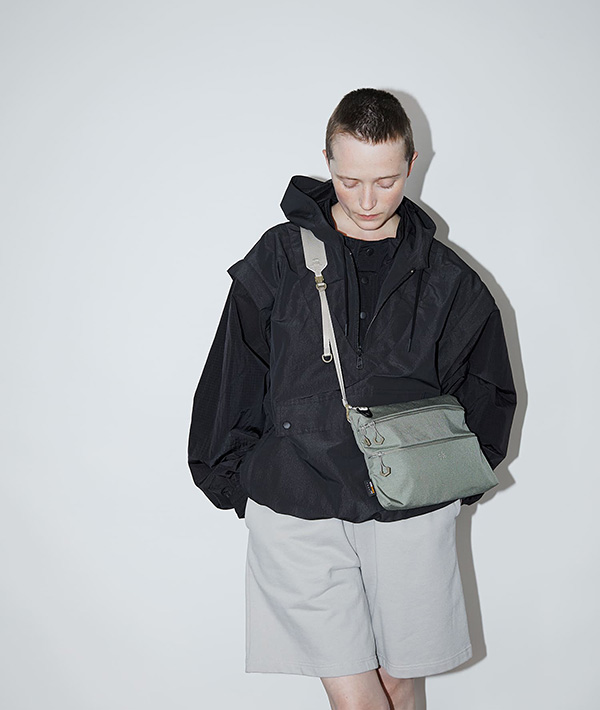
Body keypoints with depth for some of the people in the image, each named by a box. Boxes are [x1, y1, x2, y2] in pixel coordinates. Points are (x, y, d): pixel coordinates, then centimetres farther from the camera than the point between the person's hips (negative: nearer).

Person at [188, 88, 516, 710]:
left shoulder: (447, 279, 4)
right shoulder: (281, 257, 0)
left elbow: (487, 391, 15)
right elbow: (232, 377, 5)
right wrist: (231, 479, 6)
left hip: (411, 517, 2)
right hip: (298, 512, -1)